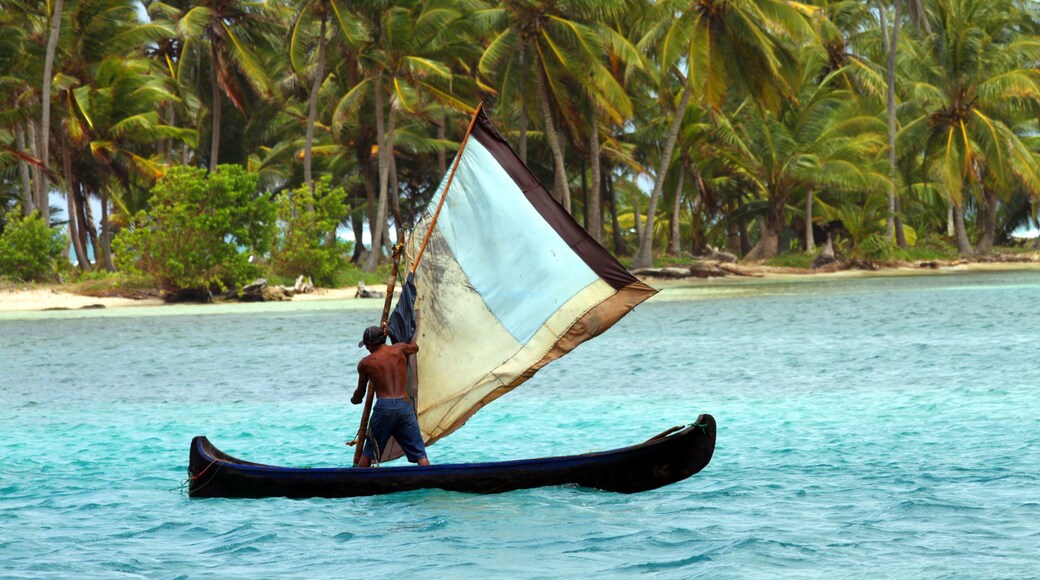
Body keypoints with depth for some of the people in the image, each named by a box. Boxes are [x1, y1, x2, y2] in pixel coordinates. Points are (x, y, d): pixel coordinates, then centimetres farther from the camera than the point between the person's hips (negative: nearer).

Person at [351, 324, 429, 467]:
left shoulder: (365, 363, 6)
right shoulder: (400, 349, 9)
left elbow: (360, 393, 19)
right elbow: (415, 347, 34)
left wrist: (354, 400, 43)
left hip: (383, 407, -1)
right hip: (404, 405, 1)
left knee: (367, 454, 16)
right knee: (420, 454, 1)